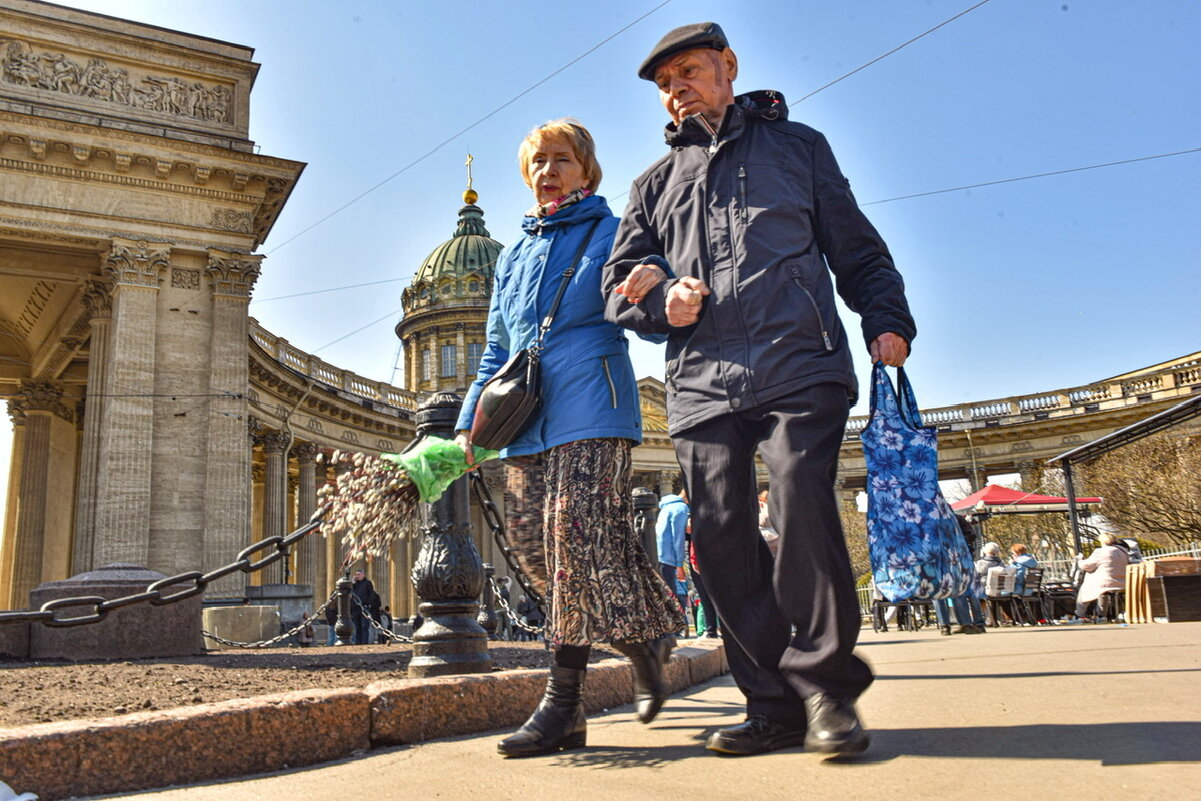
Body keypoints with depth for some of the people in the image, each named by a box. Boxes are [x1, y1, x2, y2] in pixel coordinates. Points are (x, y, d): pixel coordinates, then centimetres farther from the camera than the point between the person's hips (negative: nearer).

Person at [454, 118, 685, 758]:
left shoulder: (610, 232, 10)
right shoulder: (512, 256, 26)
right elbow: (496, 350, 26)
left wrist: (652, 287, -24)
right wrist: (471, 419, 15)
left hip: (590, 409, -6)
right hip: (527, 419, 6)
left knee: (580, 534, -15)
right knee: (531, 539, -1)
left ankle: (563, 702, -11)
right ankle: (644, 641, 16)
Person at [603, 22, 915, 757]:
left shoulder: (796, 144, 22)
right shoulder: (657, 182, 26)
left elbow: (857, 247, 18)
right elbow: (620, 283, 21)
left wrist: (887, 319, 1)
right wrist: (661, 303, -2)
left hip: (800, 367, -2)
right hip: (702, 382, 3)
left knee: (803, 507, -19)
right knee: (723, 537, -4)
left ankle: (826, 685, -4)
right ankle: (775, 705, 4)